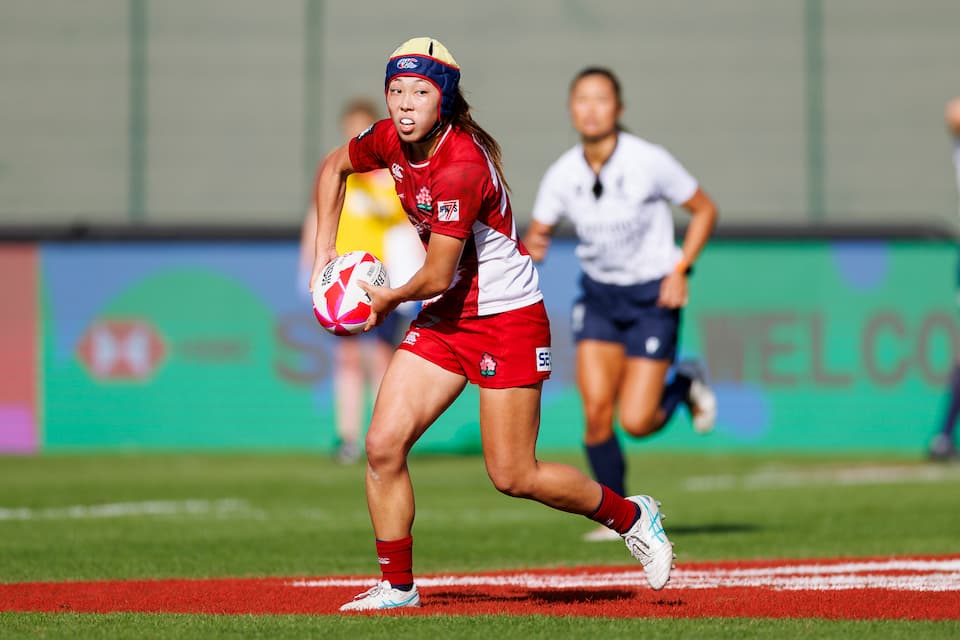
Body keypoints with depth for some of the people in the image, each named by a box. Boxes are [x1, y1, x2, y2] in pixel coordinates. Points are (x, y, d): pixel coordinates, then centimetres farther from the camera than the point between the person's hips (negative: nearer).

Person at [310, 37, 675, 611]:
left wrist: (387, 300, -3)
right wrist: (325, 254, 12)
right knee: (383, 446, -5)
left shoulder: (462, 167, -27)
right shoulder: (392, 140, -3)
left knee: (513, 476, -4)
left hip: (508, 319, -7)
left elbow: (436, 278, -23)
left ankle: (631, 516, 20)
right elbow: (335, 166, 19)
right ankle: (397, 587, 7)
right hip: (446, 318, 7)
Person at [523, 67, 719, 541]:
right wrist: (531, 248, -22)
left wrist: (680, 269, -14)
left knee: (636, 422, -10)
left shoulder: (650, 162, -17)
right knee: (596, 410, -10)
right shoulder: (562, 175, -8)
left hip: (653, 296, -3)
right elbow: (538, 233, 2)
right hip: (599, 295, 3)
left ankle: (685, 385, 24)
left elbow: (704, 210, -4)